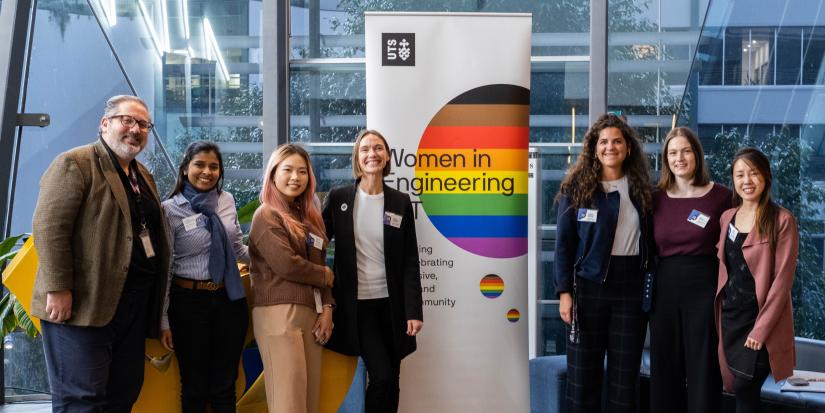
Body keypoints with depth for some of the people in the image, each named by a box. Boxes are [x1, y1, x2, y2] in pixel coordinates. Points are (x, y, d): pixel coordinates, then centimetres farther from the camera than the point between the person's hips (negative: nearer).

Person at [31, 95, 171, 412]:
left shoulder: (144, 176, 19)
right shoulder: (75, 164, -7)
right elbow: (48, 227, -15)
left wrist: (154, 303, 16)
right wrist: (58, 289, -20)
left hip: (133, 304, 8)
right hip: (83, 304, -8)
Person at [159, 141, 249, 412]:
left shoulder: (227, 200, 4)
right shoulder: (170, 209, -8)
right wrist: (163, 320, -5)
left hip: (230, 299, 4)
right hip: (190, 302, -3)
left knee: (225, 385, 12)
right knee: (194, 386, 10)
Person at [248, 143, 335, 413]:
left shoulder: (309, 217, 17)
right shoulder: (267, 215, -5)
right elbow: (286, 264, -16)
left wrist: (327, 308, 3)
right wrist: (327, 276, -1)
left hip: (310, 313, 7)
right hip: (279, 313, -7)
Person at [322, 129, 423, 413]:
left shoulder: (400, 203, 3)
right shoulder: (338, 198, -1)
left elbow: (410, 260, 1)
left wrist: (414, 310, -6)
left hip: (391, 303, 2)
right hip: (357, 303, -2)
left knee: (391, 380, 7)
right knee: (382, 376, -12)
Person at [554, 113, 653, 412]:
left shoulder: (641, 189, 8)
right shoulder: (577, 187, -1)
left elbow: (649, 241, 9)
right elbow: (564, 243, -3)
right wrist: (564, 291, -10)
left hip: (631, 286, 2)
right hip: (589, 284, -2)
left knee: (625, 371, 8)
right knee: (583, 369, 4)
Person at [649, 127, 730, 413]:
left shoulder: (721, 196, -4)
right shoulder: (657, 198, 5)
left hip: (705, 287, -3)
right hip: (665, 287, 3)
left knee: (704, 367, 4)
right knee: (664, 367, 11)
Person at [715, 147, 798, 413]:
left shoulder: (782, 220, -9)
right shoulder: (727, 217, 9)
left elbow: (782, 279, -12)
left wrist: (761, 329, -16)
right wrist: (720, 315, 6)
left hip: (761, 320, -5)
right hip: (730, 316, 5)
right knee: (741, 391, 7)